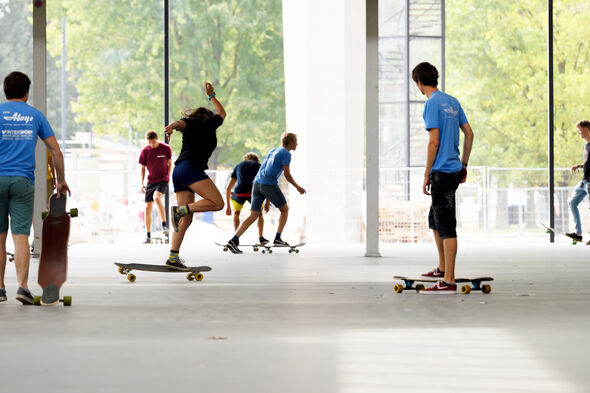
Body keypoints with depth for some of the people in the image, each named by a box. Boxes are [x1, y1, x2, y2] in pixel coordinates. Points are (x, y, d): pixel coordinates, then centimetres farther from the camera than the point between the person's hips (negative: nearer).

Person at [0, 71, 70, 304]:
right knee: (21, 235, -2)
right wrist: (61, 180, 19)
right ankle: (22, 286, -12)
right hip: (23, 181, 1)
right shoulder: (35, 116, 9)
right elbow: (56, 151, 9)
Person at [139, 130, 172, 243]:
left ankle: (164, 225, -25)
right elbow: (143, 168, 8)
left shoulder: (166, 148, -6)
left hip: (163, 180, -3)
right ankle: (148, 236, 9)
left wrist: (167, 176, 0)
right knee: (148, 208, 0)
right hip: (151, 181, 3)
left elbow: (169, 163, 8)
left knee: (156, 197, -32)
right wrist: (142, 183, 2)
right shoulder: (145, 151, -1)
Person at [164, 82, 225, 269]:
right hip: (191, 167, -6)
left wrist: (172, 126, -22)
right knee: (217, 203, -12)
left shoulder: (189, 123, 25)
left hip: (178, 170, 6)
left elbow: (181, 123, 0)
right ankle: (180, 209, -24)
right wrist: (211, 96, 50)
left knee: (186, 219, 1)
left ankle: (173, 257, -9)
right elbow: (222, 113, 37)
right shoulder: (209, 122, 16)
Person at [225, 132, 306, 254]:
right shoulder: (286, 153, 1)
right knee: (285, 209, 15)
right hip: (270, 184, -7)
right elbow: (287, 175, -6)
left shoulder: (272, 150, 24)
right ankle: (278, 238, 10)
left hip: (257, 183, 7)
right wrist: (298, 187, 10)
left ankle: (234, 240, -12)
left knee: (253, 216, 2)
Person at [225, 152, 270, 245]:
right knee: (259, 214, 29)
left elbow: (228, 189, 30)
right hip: (255, 192, -1)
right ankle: (260, 237, 15)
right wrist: (267, 203, 23)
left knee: (236, 213, 32)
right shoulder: (259, 166, 26)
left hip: (239, 193, 1)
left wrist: (228, 206, 36)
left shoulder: (238, 166, 30)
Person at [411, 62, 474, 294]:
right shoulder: (452, 102, 12)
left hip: (442, 171, -9)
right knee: (435, 220, 22)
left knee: (446, 226, -8)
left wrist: (426, 175, -12)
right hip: (454, 170, 9)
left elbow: (434, 141, -18)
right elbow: (469, 133, 16)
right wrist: (464, 164, 22)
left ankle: (449, 281, -7)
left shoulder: (432, 103, -13)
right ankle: (442, 268, 30)